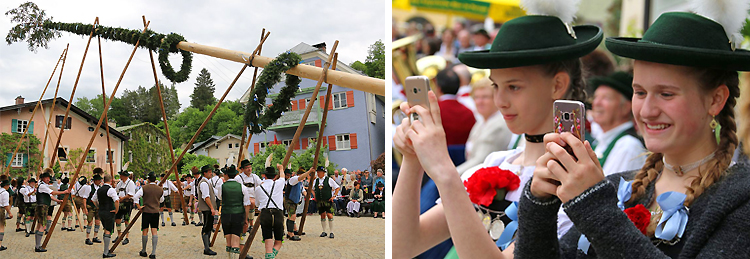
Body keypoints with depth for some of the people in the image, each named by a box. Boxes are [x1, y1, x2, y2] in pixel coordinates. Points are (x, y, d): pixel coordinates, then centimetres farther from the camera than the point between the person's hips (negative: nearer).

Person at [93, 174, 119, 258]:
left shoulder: (99, 189, 9)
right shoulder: (111, 189, -15)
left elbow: (93, 200, 20)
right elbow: (117, 201, -26)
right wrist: (116, 211, -13)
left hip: (101, 212, 8)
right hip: (109, 213, -8)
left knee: (106, 230, 21)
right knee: (108, 232, -4)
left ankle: (106, 249, 29)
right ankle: (106, 253, -4)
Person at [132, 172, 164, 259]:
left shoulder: (144, 188, -7)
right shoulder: (160, 189, 2)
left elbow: (135, 197, -11)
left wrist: (139, 206, -1)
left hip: (146, 211, -2)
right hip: (156, 212, 2)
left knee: (145, 231, 8)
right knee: (154, 231, 1)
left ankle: (143, 252, 19)